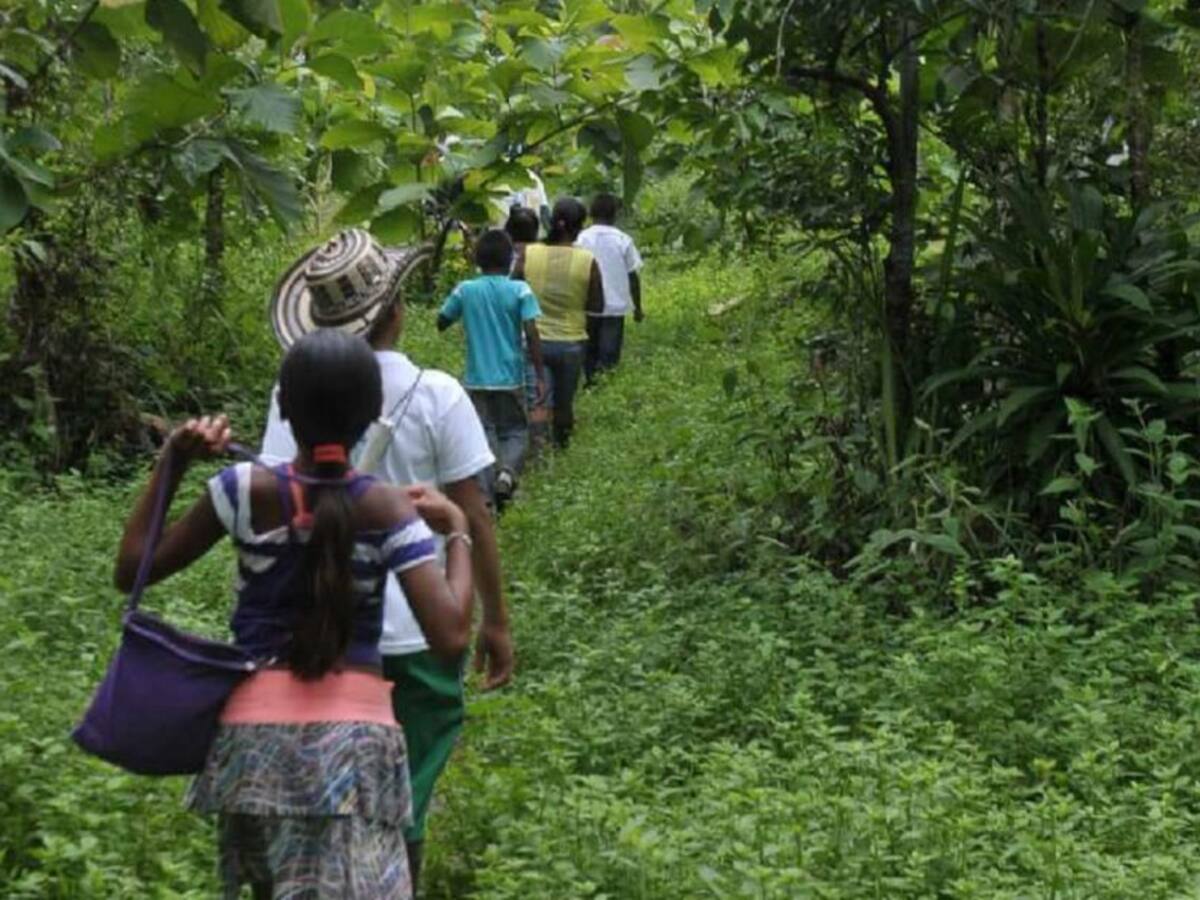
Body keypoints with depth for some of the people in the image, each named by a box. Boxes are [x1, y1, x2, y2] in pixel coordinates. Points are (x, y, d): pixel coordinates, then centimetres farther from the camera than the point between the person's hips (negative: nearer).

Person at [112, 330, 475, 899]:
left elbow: (131, 569, 4)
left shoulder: (247, 490, -4)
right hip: (354, 734, -2)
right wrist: (456, 529, 0)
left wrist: (170, 463, 3)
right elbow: (450, 636, -13)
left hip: (256, 729, 2)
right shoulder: (387, 508, -6)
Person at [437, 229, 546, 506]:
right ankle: (507, 471, -17)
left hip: (477, 380, 1)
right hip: (510, 379, -1)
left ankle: (487, 499, 0)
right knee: (515, 432, 13)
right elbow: (531, 334, -12)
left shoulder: (464, 291, -1)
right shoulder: (520, 291, -6)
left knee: (484, 434, 7)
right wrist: (540, 376, -8)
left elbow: (441, 323, 11)